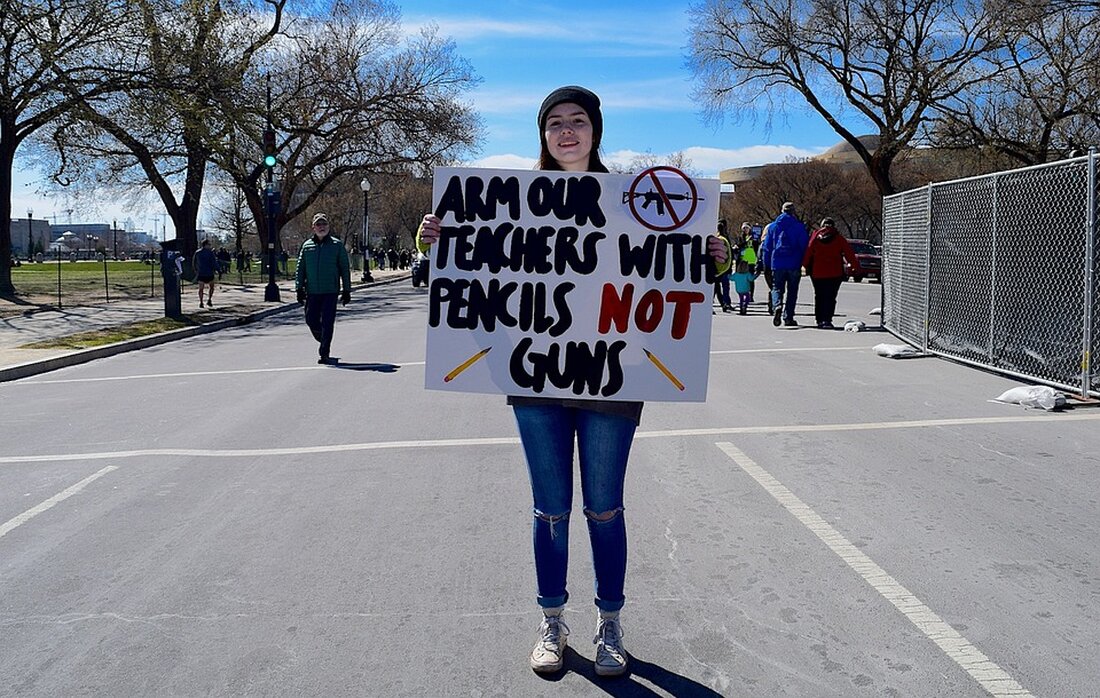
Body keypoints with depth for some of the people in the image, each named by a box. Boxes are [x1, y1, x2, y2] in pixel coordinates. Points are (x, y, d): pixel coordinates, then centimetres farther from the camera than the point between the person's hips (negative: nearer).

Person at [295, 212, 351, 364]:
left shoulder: (337, 245, 2)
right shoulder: (307, 245, 9)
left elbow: (345, 269, 3)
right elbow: (300, 269, 12)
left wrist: (347, 290, 0)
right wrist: (299, 288, 5)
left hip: (331, 291, -3)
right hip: (312, 291, 3)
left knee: (327, 323, -6)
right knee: (311, 320, 5)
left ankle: (324, 353, -1)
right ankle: (323, 341, 32)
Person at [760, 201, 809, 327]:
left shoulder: (773, 226, 6)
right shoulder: (799, 226, -1)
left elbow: (767, 247, 8)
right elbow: (805, 246, -4)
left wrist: (766, 264, 13)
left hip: (777, 264, 1)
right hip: (794, 264, -1)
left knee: (777, 288, 8)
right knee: (792, 291, 8)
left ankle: (777, 306, -22)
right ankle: (788, 318, 7)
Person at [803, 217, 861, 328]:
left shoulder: (815, 237, 3)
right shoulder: (839, 238, 1)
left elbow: (808, 253, 1)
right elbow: (850, 254, 1)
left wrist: (806, 266, 12)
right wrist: (856, 267, 8)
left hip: (817, 273, 2)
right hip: (835, 274, -1)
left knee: (819, 297, 14)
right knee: (830, 297, -2)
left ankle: (819, 320, 15)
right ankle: (827, 320, -17)